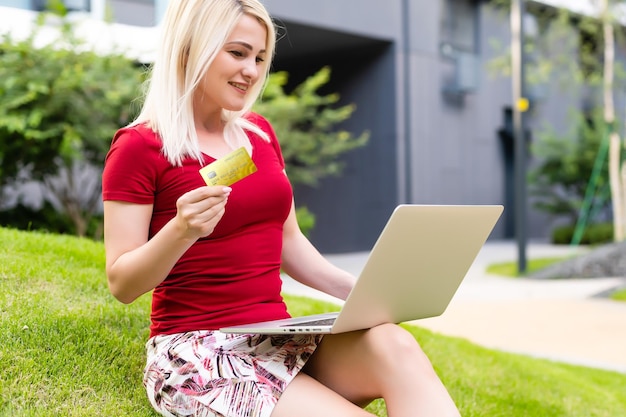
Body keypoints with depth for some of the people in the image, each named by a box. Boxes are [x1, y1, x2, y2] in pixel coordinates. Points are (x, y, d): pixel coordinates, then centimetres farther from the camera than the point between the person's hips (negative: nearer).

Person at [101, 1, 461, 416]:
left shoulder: (259, 132, 13)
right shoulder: (139, 147, -6)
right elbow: (121, 284, -8)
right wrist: (181, 231, -27)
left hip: (279, 340, 6)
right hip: (198, 353, -5)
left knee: (394, 345, -25)